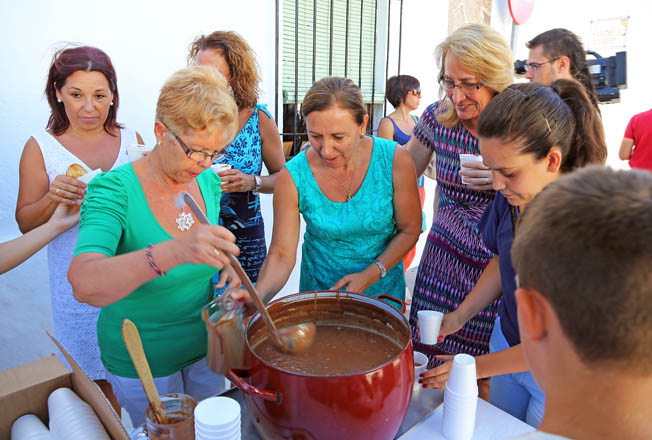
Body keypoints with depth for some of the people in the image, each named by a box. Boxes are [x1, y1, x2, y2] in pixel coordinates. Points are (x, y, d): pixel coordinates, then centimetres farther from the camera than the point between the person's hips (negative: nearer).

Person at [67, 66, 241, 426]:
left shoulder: (208, 182, -7)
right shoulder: (114, 190, -24)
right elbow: (84, 285, -40)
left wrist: (225, 262, -10)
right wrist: (173, 252, -54)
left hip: (205, 344, 5)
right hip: (142, 362, -4)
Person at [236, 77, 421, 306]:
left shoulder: (395, 160, -21)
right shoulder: (292, 177, -21)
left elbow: (409, 230, -10)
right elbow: (281, 254, -18)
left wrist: (371, 274, -21)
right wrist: (256, 297, -36)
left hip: (382, 287, 1)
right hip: (318, 288, 0)